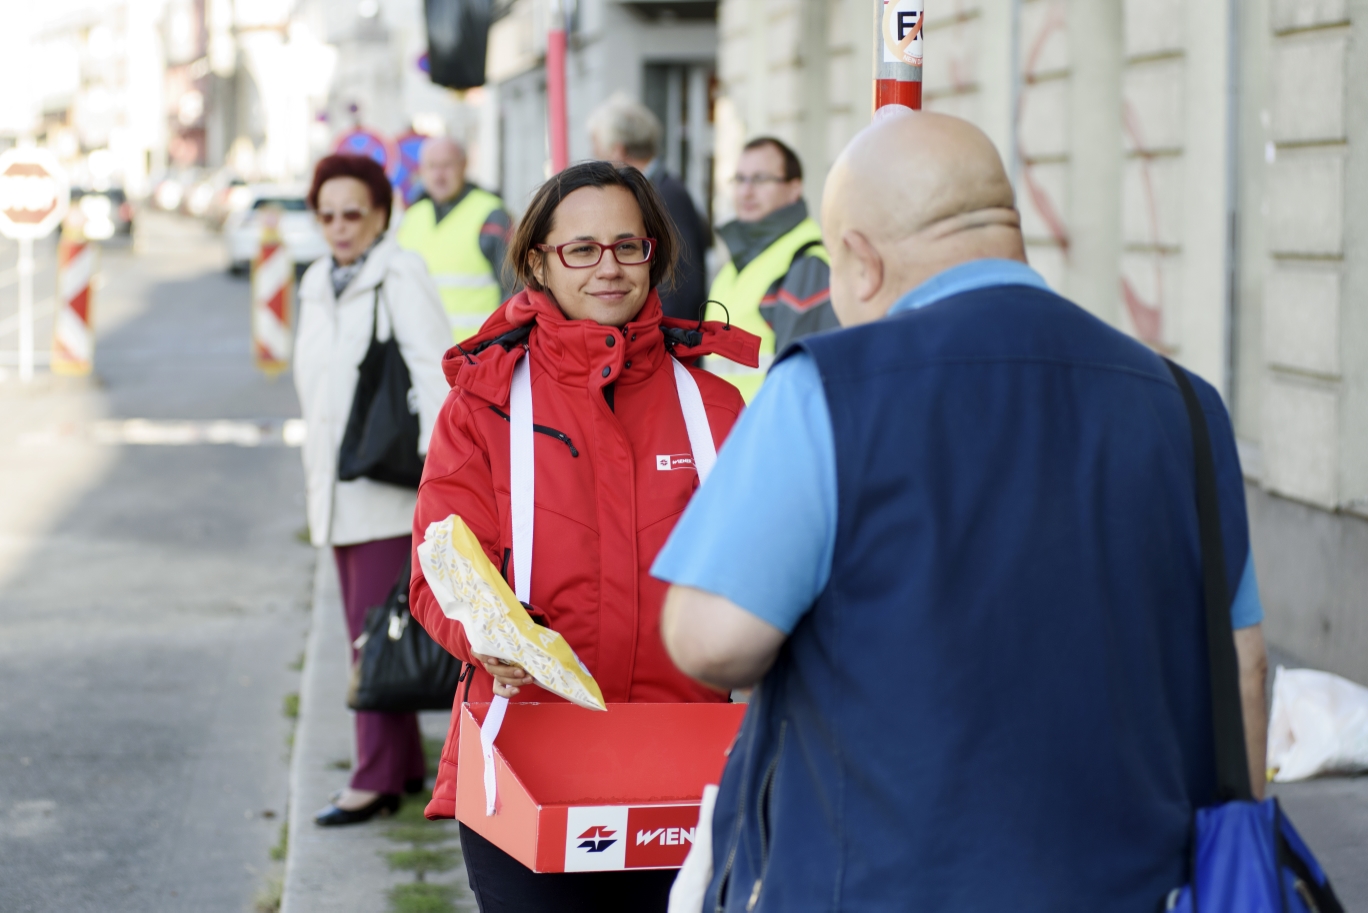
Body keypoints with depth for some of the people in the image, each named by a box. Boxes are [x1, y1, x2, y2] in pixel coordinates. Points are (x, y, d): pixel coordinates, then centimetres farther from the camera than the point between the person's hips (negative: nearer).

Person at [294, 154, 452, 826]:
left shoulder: (399, 279, -10)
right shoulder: (317, 285, 14)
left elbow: (434, 373, -17)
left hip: (389, 487, -8)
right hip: (337, 487, 8)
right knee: (367, 633, 11)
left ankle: (376, 778, -5)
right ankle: (406, 766, 19)